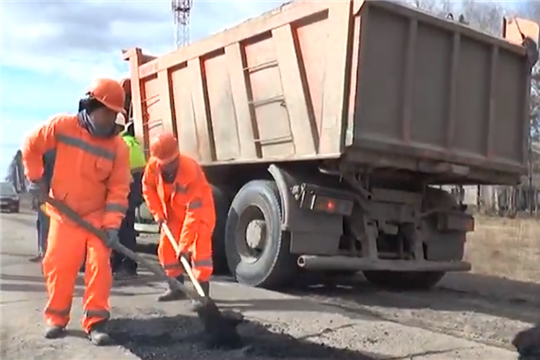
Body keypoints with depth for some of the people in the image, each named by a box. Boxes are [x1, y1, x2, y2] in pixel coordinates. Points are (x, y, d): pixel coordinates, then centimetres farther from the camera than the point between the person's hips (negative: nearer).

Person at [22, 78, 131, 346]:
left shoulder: (118, 147, -11)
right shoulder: (61, 126, -11)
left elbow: (118, 189, -12)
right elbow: (31, 146, 4)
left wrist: (112, 224, -19)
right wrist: (35, 178, 2)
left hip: (97, 215, 0)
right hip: (64, 213, 0)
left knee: (99, 264, -10)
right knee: (58, 266, 3)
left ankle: (96, 321, -2)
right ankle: (56, 318, 21)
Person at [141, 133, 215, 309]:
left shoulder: (191, 170, -38)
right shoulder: (152, 166, -23)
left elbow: (194, 212, -37)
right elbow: (148, 188, 0)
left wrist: (184, 244, -37)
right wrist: (157, 213, -9)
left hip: (199, 209, -5)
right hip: (173, 211, 6)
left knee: (199, 247, -18)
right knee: (166, 247, 5)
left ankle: (202, 292, -14)